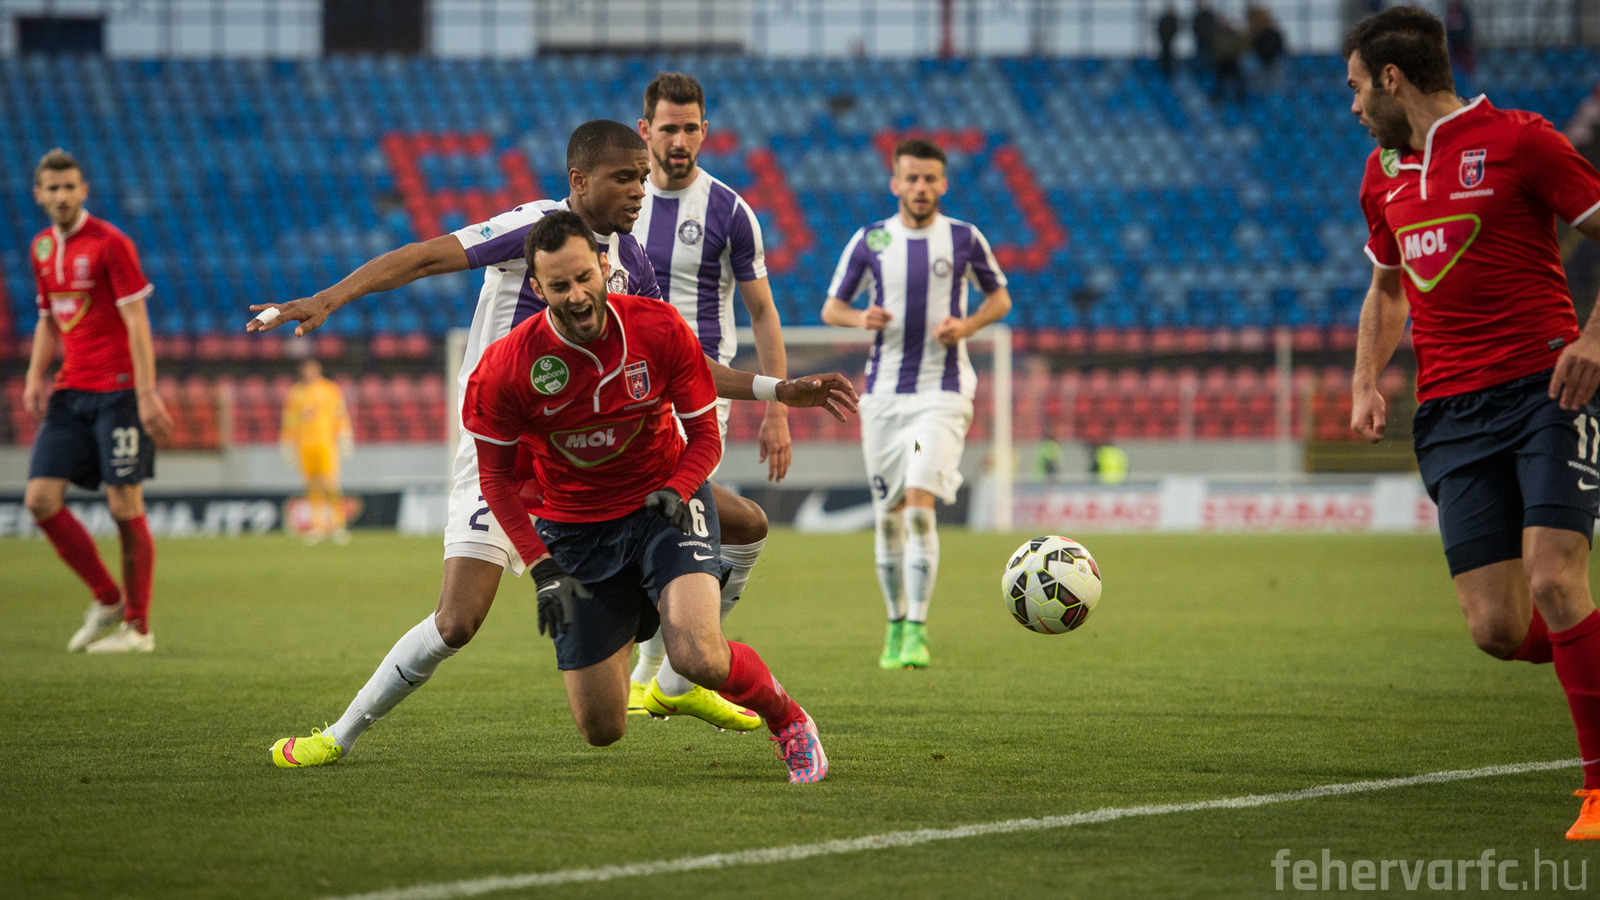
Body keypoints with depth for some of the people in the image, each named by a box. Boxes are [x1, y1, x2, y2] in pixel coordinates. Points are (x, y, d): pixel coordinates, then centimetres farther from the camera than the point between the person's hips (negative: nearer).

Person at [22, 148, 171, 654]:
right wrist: (35, 376, 8)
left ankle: (137, 627, 4)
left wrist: (147, 394, -18)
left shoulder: (109, 243, -9)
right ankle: (106, 599, 11)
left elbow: (137, 323, -12)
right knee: (41, 498, -4)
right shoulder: (42, 250, 12)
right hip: (70, 393, 7)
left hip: (118, 392, -7)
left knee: (124, 507, -6)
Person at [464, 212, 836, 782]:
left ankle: (788, 720, 3)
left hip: (665, 506, -1)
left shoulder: (660, 329, -15)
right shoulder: (504, 369, -17)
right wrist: (543, 568, -13)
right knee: (601, 730, 1)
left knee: (697, 657, -30)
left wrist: (674, 491, -24)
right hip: (574, 530, 1)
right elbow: (496, 476, -3)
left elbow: (705, 435, -4)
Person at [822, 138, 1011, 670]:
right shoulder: (870, 241, 3)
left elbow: (999, 297, 14)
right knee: (889, 515, 7)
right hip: (883, 392, 2)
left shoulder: (964, 240, 1)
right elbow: (830, 309, 10)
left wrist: (968, 326, -6)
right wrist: (861, 319, -12)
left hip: (942, 392, -2)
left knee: (920, 506, -17)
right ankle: (896, 623, 24)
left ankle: (917, 631, -17)